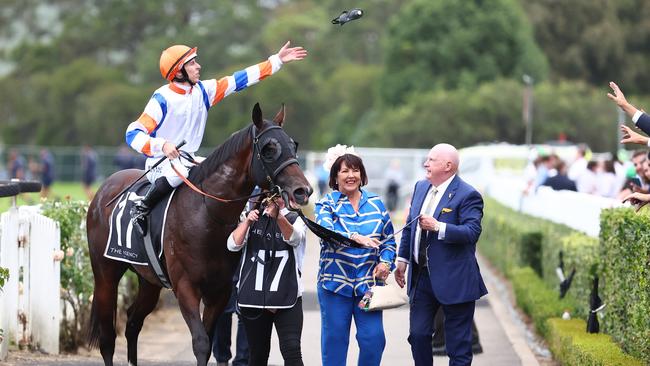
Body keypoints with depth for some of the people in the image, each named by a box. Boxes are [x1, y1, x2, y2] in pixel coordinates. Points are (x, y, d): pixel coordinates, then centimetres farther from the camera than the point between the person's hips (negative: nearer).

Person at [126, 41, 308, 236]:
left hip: (189, 161, 7)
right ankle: (141, 209, -20)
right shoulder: (162, 99, -16)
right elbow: (133, 134, -20)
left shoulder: (203, 91, 3)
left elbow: (239, 80, 4)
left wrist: (277, 61, 1)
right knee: (179, 172, -39)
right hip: (161, 163, -7)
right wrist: (162, 145, -37)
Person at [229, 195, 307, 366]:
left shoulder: (296, 219, 4)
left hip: (287, 296, -2)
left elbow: (294, 238, -20)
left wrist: (278, 217, -39)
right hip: (253, 296, 3)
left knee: (292, 350, -17)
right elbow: (233, 245, -2)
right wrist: (247, 221, -17)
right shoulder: (253, 218, 12)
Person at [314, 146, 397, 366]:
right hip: (335, 282, -2)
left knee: (374, 339, -2)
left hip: (369, 282, 2)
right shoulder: (326, 204, 0)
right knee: (334, 340, 3)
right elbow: (327, 232, -20)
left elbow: (388, 239, 15)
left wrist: (386, 262, -5)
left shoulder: (376, 204, 9)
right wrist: (355, 238, -37)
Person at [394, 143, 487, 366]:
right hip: (421, 276, 7)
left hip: (454, 280, -7)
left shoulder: (467, 195, -13)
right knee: (418, 334, 8)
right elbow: (410, 226, 20)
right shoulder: (420, 187, 11)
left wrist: (437, 227, -29)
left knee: (458, 343, 2)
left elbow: (472, 232, -23)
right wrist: (403, 259, 18)